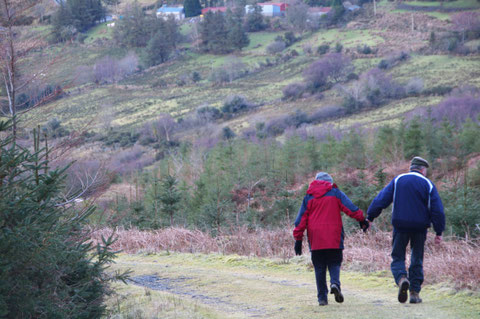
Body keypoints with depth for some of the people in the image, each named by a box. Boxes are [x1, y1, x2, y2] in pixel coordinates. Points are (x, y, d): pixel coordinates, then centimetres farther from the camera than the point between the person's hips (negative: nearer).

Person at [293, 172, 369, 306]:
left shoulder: (309, 197, 10)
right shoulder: (335, 193, 5)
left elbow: (301, 219, 7)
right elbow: (350, 208, -4)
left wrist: (298, 239, 8)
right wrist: (362, 219, 3)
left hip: (315, 240, 1)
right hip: (334, 239, -1)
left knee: (319, 267, 7)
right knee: (334, 263, 8)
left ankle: (322, 297, 2)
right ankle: (335, 283, -21)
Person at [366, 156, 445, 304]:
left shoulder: (397, 181, 4)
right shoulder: (428, 184, 2)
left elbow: (381, 199, -2)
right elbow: (437, 210, -1)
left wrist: (369, 218, 3)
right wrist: (439, 232, 2)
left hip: (400, 226, 0)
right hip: (420, 227, 0)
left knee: (398, 258, 6)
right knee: (417, 260, 11)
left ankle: (402, 278, -24)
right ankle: (415, 292, 5)